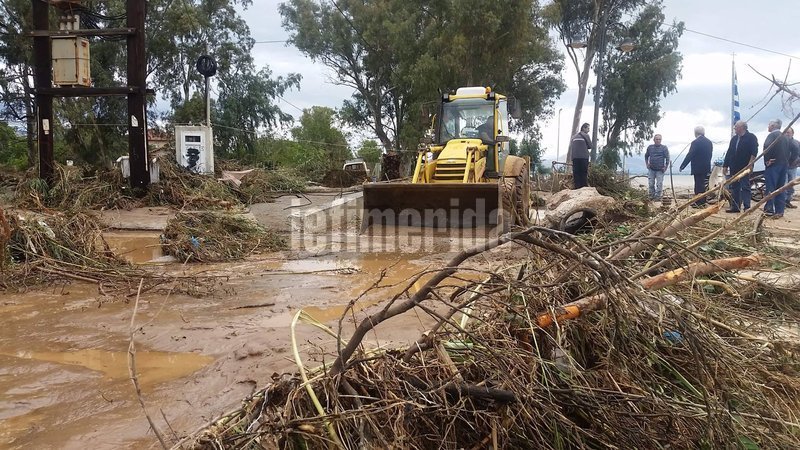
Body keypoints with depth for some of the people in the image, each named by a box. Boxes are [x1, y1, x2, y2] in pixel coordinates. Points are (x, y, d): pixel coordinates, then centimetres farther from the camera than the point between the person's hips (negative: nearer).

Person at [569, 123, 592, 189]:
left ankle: (576, 187, -4)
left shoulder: (574, 136, 19)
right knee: (584, 173, -4)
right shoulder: (585, 135, 2)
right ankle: (584, 187, -9)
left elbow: (570, 147, 18)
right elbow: (591, 146, 3)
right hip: (583, 157, -5)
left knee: (576, 173, 2)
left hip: (574, 157, 5)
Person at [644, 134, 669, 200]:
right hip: (651, 169, 2)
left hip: (660, 170, -2)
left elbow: (667, 158, -2)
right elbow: (646, 156, 19)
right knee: (650, 184, 4)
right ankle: (651, 196, 14)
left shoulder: (664, 148, -2)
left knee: (659, 184, -2)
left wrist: (665, 167, -8)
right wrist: (647, 164, 7)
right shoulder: (650, 147, 5)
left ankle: (657, 197, 4)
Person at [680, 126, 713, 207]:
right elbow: (710, 155, 14)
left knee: (698, 185, -3)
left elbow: (689, 155, -16)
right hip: (706, 167, 7)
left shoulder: (695, 142, -15)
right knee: (701, 184, 15)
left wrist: (682, 166, -11)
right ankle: (702, 201, 20)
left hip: (698, 168, -7)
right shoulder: (709, 142, 9)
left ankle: (699, 202, -1)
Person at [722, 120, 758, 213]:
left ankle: (747, 207, -5)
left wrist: (750, 163, -24)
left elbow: (754, 151, -13)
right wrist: (725, 165, 11)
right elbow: (729, 152, 16)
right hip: (734, 168, 7)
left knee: (745, 187, -6)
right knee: (734, 188, 8)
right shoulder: (734, 139, 16)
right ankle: (735, 206, 13)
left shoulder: (751, 137, -4)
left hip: (745, 167, -7)